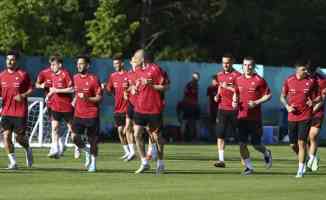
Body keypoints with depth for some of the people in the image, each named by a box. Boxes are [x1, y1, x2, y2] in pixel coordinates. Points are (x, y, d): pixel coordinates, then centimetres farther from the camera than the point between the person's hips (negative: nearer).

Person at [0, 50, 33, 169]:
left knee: (20, 137, 1)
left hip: (20, 111, -3)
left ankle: (28, 151, 34)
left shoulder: (23, 74, -4)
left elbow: (31, 89, 0)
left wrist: (23, 95, -17)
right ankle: (13, 162, 1)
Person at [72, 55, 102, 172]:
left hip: (92, 115, -4)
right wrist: (75, 101, 14)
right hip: (78, 114, 4)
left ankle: (93, 163, 18)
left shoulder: (93, 79, -9)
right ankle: (87, 152, 16)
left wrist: (87, 99, -23)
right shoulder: (76, 78, 8)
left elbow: (99, 98, -10)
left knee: (92, 140, 3)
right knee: (75, 137, -11)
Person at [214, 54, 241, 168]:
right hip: (222, 108, 5)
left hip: (234, 109, -5)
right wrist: (217, 96, 12)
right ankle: (221, 160, -5)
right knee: (220, 134, -4)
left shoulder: (236, 75, -7)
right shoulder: (220, 75, 14)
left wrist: (227, 87, -17)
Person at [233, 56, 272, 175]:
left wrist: (256, 102, -16)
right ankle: (248, 167, 8)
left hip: (255, 117, -4)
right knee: (242, 144, -5)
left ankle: (266, 153, 35)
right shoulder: (239, 80, 7)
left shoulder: (259, 80, -7)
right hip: (242, 116, 4)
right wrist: (234, 101, 3)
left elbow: (268, 95, -5)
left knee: (256, 144, 2)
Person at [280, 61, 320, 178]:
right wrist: (287, 106, -7)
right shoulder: (289, 81, 0)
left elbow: (317, 97, 7)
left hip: (305, 116, -3)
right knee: (293, 145, 7)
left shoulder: (311, 81, -3)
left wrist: (313, 102, -15)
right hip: (292, 117, 3)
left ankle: (301, 170, -4)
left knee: (301, 142, -10)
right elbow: (282, 96, 11)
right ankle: (302, 159, 36)